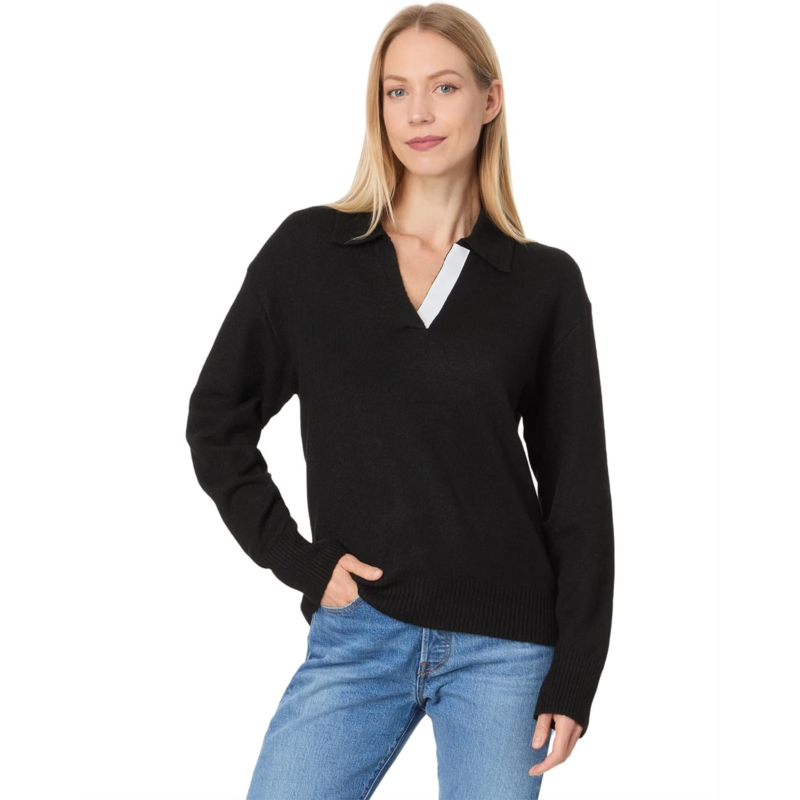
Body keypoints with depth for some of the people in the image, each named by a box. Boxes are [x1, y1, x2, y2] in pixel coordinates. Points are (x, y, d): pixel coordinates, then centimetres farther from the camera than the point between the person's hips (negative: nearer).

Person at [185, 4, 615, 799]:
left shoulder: (545, 281, 2)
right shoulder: (308, 249, 2)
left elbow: (577, 489, 3)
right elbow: (216, 420, 8)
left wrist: (574, 676, 0)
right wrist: (297, 559, -2)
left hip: (503, 644, 0)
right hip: (358, 633, 0)